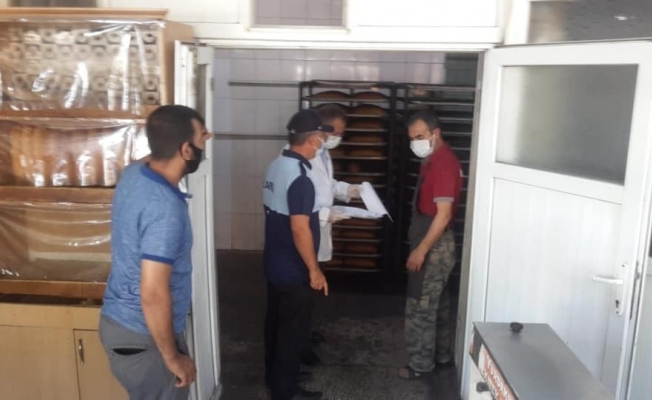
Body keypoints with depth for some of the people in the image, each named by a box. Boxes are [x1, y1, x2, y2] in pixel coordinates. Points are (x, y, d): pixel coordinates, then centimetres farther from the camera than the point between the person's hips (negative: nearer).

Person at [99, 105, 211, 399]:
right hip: (142, 337, -9)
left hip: (118, 320, 9)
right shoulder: (165, 208, -30)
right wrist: (172, 357, -19)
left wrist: (198, 141, 12)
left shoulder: (134, 173, -3)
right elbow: (154, 294, -30)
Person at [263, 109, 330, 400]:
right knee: (293, 330, 6)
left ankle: (273, 376, 38)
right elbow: (299, 228, -26)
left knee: (276, 322, 22)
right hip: (293, 270, -9)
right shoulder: (300, 177, -25)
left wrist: (319, 215, 23)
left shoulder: (277, 165, 4)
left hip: (274, 264, 9)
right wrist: (314, 270, -19)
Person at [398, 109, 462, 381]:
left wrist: (421, 250, -22)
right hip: (434, 244, 10)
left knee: (420, 307, 0)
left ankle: (421, 364, 13)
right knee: (436, 303, 18)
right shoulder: (435, 160, 11)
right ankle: (442, 355, 31)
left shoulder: (443, 163, -20)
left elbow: (443, 214, -24)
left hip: (435, 247, -10)